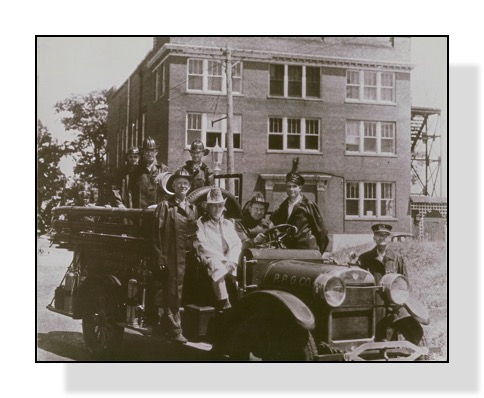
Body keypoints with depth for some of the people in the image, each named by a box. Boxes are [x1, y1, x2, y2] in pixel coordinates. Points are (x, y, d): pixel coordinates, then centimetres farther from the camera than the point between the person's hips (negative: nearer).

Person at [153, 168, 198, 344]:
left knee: (179, 294, 7)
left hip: (188, 257, 5)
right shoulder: (165, 205, 1)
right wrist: (160, 258, -11)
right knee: (173, 294, -3)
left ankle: (167, 325, 20)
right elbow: (157, 232, -5)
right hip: (171, 258, -5)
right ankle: (175, 330, 3)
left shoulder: (192, 208, 17)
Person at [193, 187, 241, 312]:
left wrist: (231, 260, -10)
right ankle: (224, 304, -41)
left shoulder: (228, 223, 24)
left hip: (228, 261, 4)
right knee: (217, 266, -36)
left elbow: (237, 244, 11)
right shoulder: (201, 223, 10)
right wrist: (223, 259, -13)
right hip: (209, 259, -4)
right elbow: (202, 246, -4)